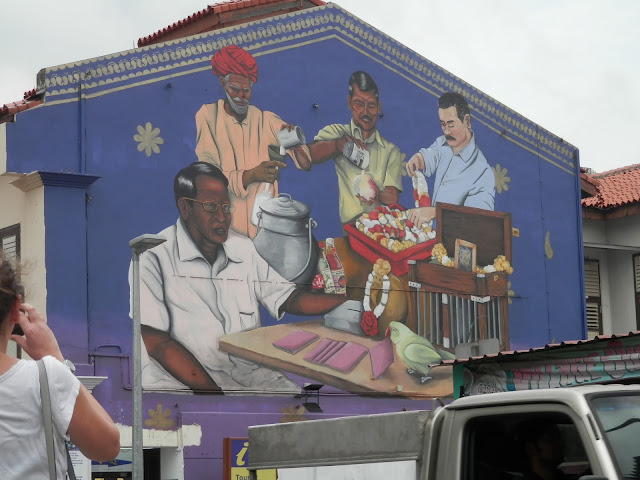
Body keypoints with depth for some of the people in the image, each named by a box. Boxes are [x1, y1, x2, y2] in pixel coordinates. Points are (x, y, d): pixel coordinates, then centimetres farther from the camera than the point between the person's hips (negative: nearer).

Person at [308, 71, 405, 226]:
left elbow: (393, 198, 7)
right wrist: (338, 144, -29)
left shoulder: (391, 151, 20)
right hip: (351, 224, -2)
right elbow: (309, 155, -8)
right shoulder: (336, 133, 14)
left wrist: (378, 196, -18)